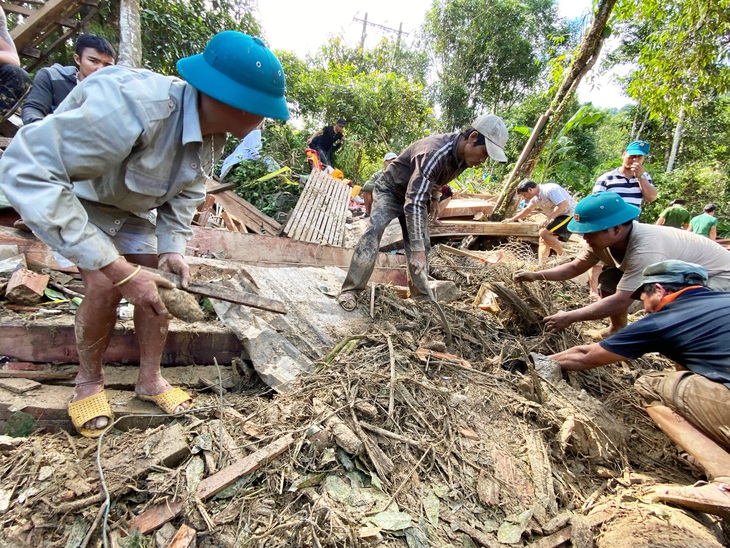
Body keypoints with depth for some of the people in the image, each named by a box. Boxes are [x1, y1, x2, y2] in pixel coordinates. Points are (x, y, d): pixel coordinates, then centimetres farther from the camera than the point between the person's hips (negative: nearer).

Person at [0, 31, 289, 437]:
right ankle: (89, 380, 7)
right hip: (68, 197, -6)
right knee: (106, 287, -20)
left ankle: (150, 379, 16)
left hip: (132, 208, 6)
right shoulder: (135, 106, -41)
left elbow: (188, 189, -1)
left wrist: (173, 246, -15)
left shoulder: (214, 131, -17)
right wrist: (115, 269, -44)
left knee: (156, 286, -2)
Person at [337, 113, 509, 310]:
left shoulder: (463, 154, -12)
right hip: (391, 190, -7)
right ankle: (350, 290, -25)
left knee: (423, 245, -1)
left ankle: (420, 296, 9)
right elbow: (413, 203, -44)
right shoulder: (434, 152, -38)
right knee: (374, 231, -27)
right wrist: (417, 250, -47)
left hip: (418, 193, 7)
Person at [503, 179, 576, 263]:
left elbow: (563, 204, -32)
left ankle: (563, 256, -7)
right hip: (558, 217, 10)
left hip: (569, 215, -10)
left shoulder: (550, 189, -22)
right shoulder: (536, 198, 7)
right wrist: (512, 219, 27)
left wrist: (548, 218, -34)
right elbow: (527, 209, 25)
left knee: (544, 233, -21)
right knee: (543, 240, 8)